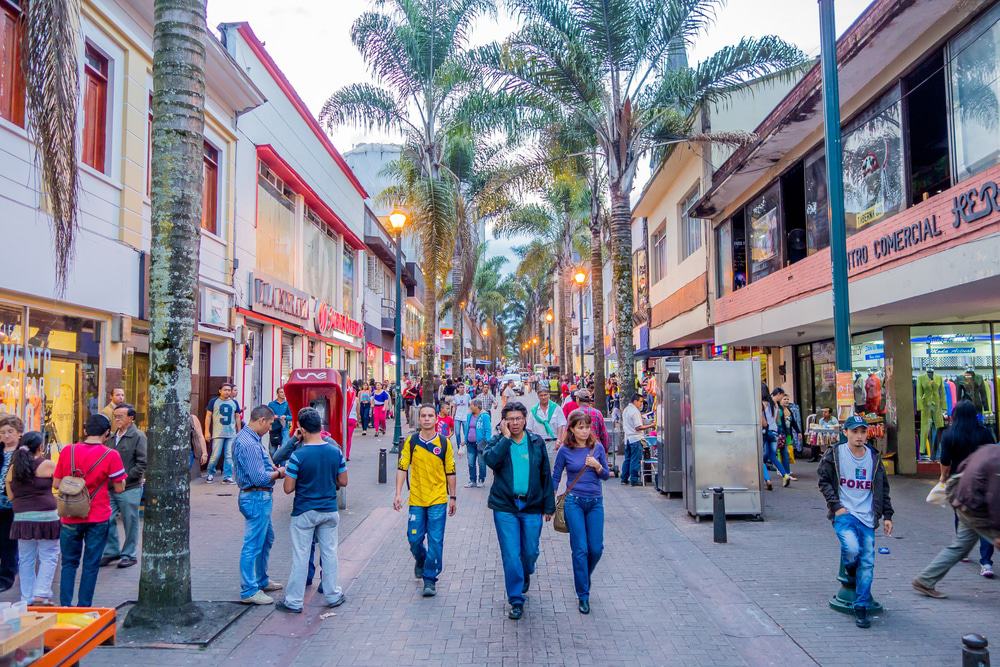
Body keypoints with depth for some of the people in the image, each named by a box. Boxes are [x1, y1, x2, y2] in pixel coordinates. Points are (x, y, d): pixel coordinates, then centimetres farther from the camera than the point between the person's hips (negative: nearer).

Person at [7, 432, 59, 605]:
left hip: (22, 518, 5)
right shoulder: (46, 465, -8)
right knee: (48, 558, 4)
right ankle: (40, 595, -3)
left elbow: (10, 496, 17)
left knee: (26, 560, 13)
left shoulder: (13, 468, 8)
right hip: (45, 517, -5)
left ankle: (27, 598, 19)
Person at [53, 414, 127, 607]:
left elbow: (56, 484, 3)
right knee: (91, 565, 9)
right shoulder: (110, 455, -12)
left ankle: (65, 606, 15)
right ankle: (83, 607, 14)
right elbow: (119, 488, -8)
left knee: (69, 563, 17)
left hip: (70, 517, 2)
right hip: (98, 518, -2)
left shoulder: (67, 451, -4)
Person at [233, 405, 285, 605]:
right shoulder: (249, 443, -23)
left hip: (260, 498, 11)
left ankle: (262, 581, 35)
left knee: (266, 539, 22)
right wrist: (279, 473, -9)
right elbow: (259, 478, -24)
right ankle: (249, 591, 9)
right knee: (253, 545, -1)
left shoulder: (249, 437, 10)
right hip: (256, 498, -11)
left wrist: (272, 467, 4)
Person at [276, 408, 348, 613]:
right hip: (329, 510, 3)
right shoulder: (336, 451, -6)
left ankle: (294, 601, 15)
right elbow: (343, 482, 1)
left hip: (304, 512, -3)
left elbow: (288, 488, -14)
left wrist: (286, 475, 5)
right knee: (329, 553, 14)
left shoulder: (298, 455, -18)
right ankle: (332, 595, 24)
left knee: (300, 556, 6)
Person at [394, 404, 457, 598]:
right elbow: (402, 468, 0)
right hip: (416, 499, 1)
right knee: (414, 539, 8)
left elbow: (450, 472, 4)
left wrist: (452, 497, 6)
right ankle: (420, 560, 40)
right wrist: (398, 494, -8)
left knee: (435, 541, -1)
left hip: (438, 500, -1)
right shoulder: (410, 441, -1)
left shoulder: (444, 442, -2)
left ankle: (430, 579, 12)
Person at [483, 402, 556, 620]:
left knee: (530, 552, 11)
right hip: (505, 506, -1)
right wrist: (506, 437, -19)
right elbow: (491, 460, -22)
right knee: (511, 555, -3)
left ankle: (525, 576, 45)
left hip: (532, 506, 2)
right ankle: (516, 601, 11)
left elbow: (546, 475, 7)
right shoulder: (498, 442, 0)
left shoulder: (537, 442, 3)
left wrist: (549, 506, 6)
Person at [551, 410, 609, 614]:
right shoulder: (565, 451, -5)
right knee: (580, 549, -3)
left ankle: (582, 578, 35)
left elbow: (607, 475, 7)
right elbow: (555, 478, 5)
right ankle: (583, 595, 9)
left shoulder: (597, 447, 1)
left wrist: (598, 467, -13)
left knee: (596, 549, 5)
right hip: (574, 502, -3)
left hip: (595, 502, 3)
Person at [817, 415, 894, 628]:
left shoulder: (874, 457, 10)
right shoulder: (834, 455, -1)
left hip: (867, 517, 3)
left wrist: (887, 515, 11)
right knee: (852, 548, -26)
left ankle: (861, 608, 8)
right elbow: (824, 481, 2)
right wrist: (836, 505, -8)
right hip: (844, 513, -3)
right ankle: (850, 571, 11)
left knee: (867, 562, -2)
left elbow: (883, 489, 16)